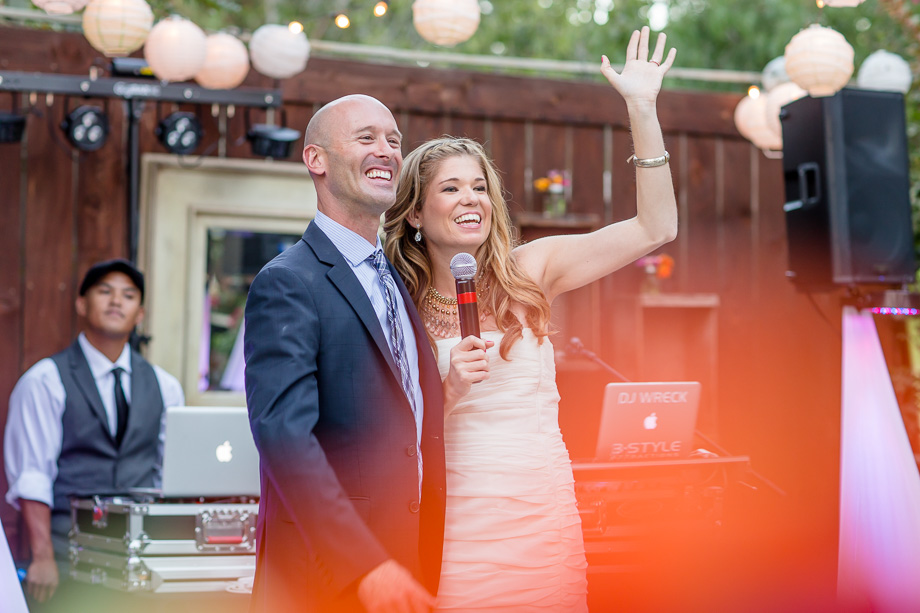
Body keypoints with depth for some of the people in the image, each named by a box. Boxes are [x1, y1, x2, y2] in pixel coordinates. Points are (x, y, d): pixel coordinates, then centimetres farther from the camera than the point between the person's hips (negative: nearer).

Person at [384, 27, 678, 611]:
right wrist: (447, 392, -17)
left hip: (547, 524, 3)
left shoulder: (528, 273, 5)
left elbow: (655, 228, 1)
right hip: (456, 535, -2)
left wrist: (642, 108, -2)